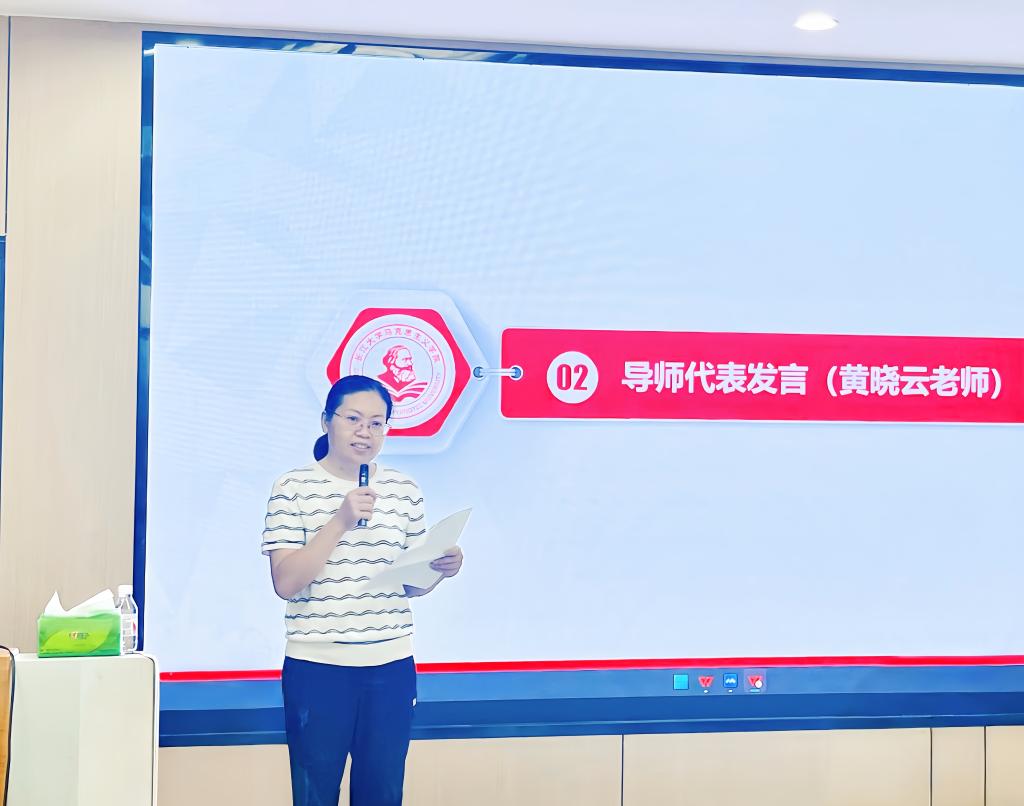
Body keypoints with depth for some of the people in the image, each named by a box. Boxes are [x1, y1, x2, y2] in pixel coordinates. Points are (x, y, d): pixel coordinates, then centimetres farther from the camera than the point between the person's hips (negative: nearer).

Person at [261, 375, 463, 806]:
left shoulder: (404, 490, 8)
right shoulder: (293, 488, -3)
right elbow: (286, 582, -11)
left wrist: (441, 568, -8)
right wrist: (340, 521, -18)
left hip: (391, 668, 3)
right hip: (316, 668, -3)